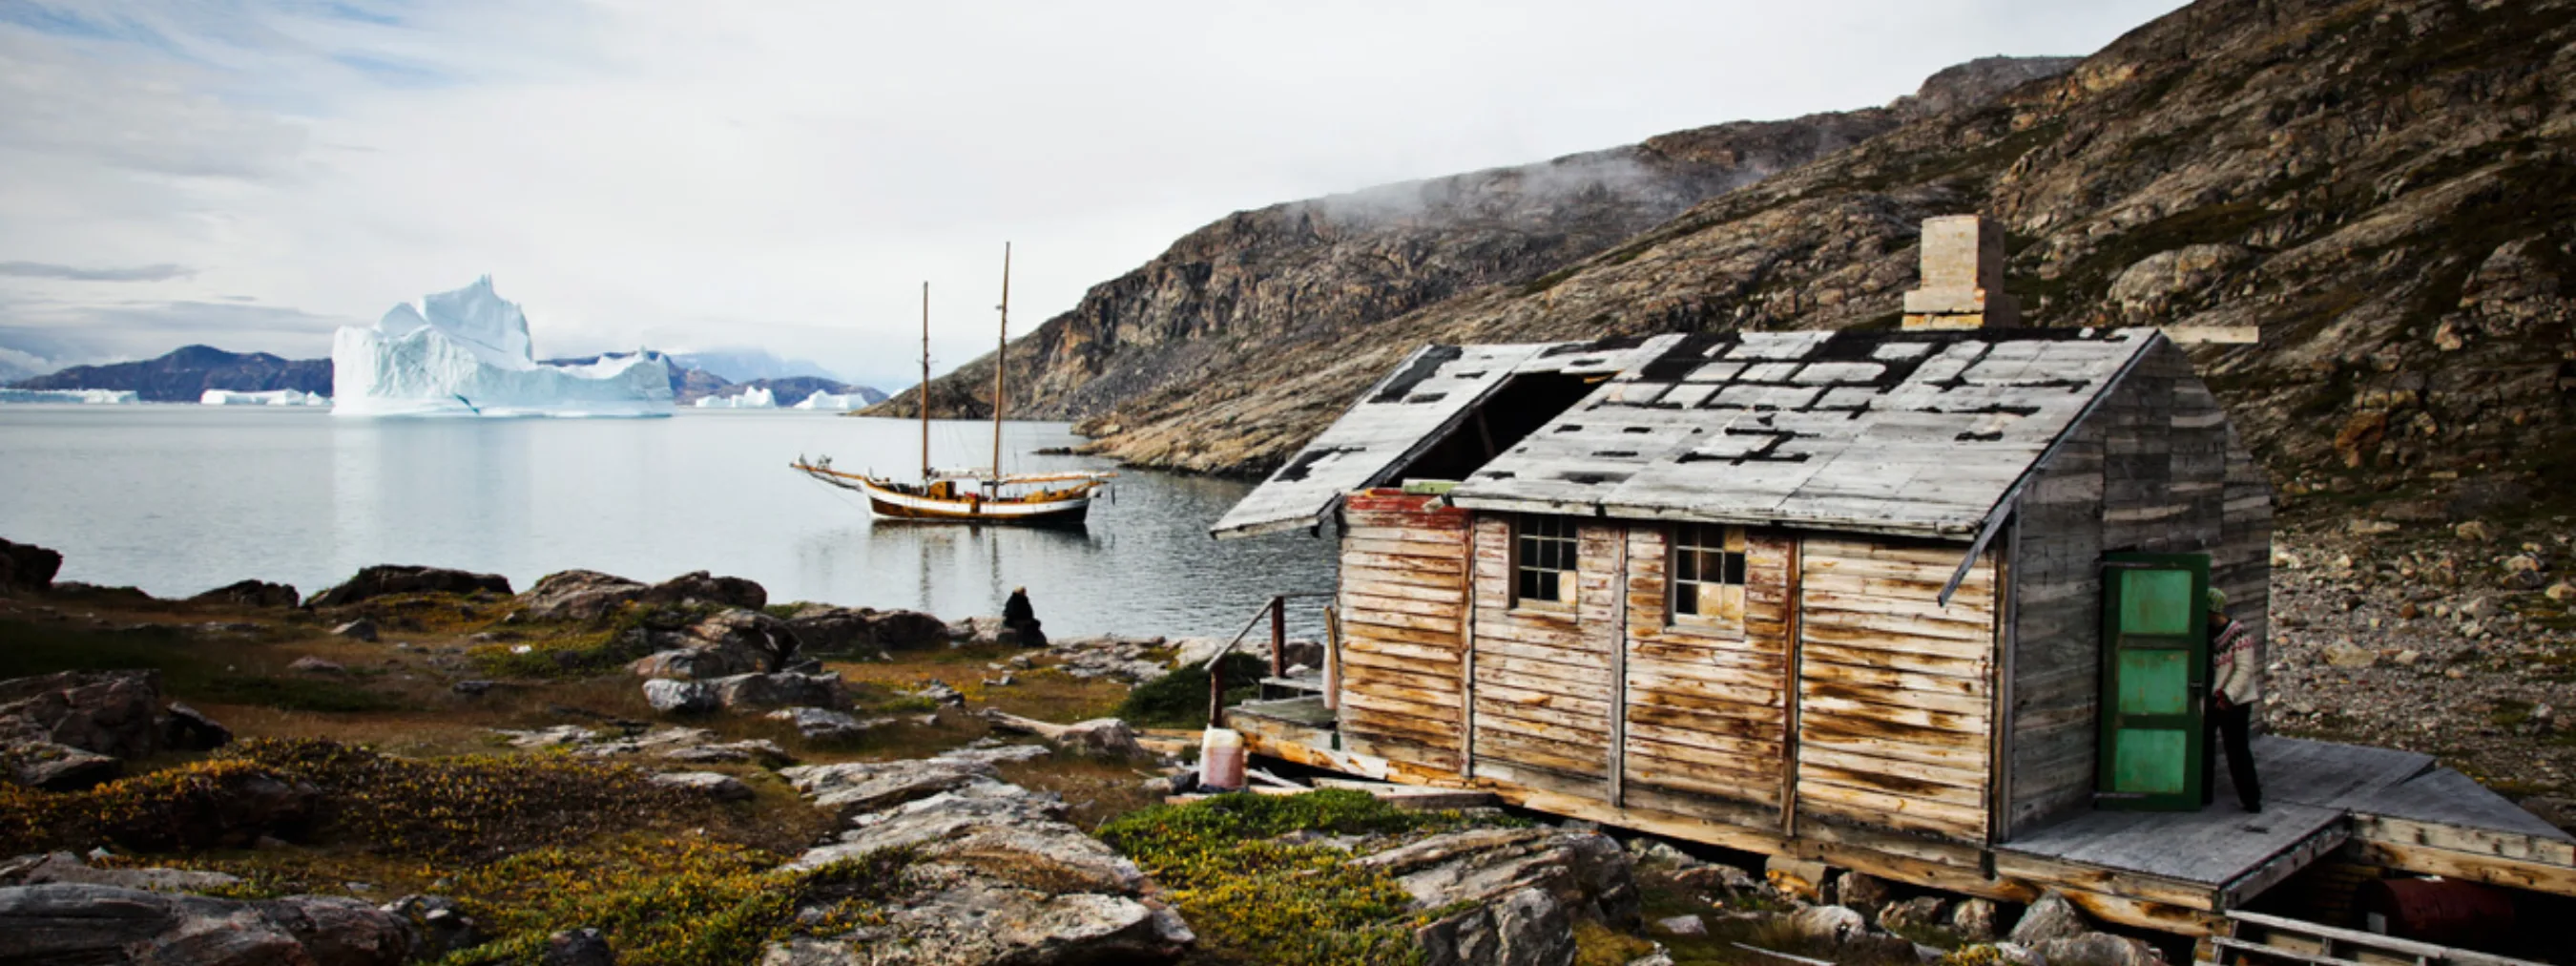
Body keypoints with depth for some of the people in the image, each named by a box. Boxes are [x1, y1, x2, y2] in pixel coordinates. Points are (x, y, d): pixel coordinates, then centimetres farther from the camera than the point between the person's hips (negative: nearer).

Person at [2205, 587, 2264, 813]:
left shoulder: (2239, 634, -14)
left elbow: (2245, 670, -16)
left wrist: (2228, 695, -23)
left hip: (2234, 703, -7)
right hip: (2207, 701, 7)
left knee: (2238, 751, -4)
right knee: (2202, 748, 10)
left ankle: (2251, 798, 6)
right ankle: (2202, 794, 21)